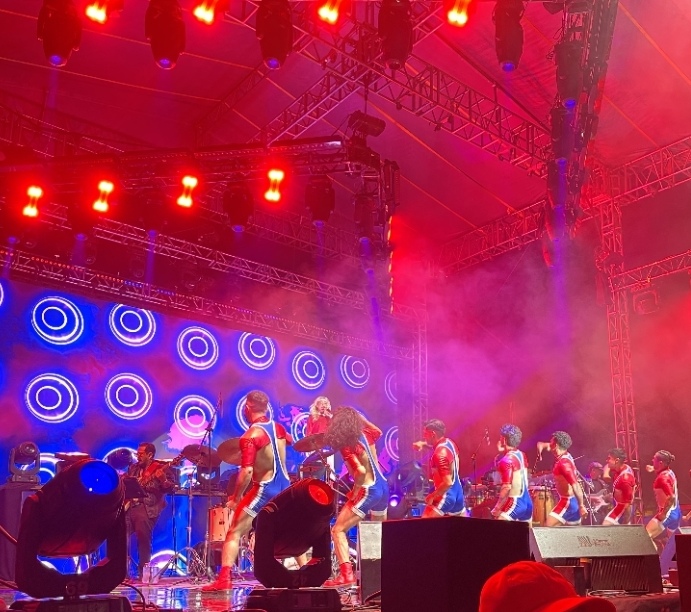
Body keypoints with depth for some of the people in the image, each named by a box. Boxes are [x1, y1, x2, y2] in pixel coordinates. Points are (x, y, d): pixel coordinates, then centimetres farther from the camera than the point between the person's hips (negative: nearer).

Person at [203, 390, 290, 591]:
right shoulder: (279, 428, 3)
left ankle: (224, 579, -9)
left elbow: (247, 471, -22)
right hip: (284, 487, 6)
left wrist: (236, 498, -13)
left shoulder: (250, 436, -15)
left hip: (264, 490, -6)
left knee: (234, 533, 0)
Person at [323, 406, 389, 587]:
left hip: (368, 492, -8)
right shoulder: (365, 435, 5)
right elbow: (378, 431, 30)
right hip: (383, 487, 8)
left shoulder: (347, 446, -16)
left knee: (338, 530, -4)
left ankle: (346, 574, -15)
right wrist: (361, 417, 25)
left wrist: (354, 491, -12)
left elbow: (361, 471, -26)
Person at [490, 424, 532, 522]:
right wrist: (503, 451, 14)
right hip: (527, 502, 9)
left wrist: (497, 508, -15)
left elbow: (507, 487, -22)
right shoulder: (522, 455, 8)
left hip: (514, 503, -9)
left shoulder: (507, 460, -17)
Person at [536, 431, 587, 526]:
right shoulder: (565, 455, 5)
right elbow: (546, 445, 20)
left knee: (548, 526, -14)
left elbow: (575, 485, -27)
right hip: (571, 501, 10)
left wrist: (581, 506, -25)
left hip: (568, 502, -10)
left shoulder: (563, 463, -23)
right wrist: (542, 445, -4)